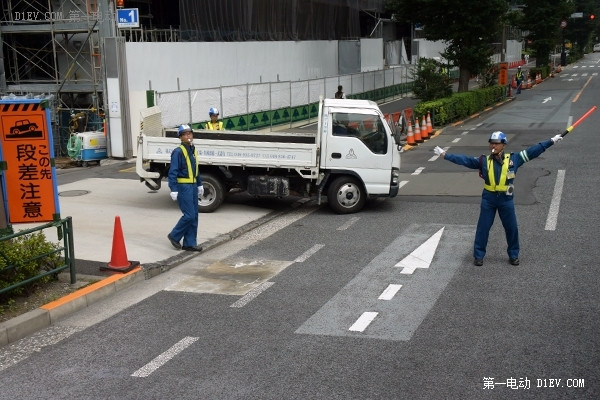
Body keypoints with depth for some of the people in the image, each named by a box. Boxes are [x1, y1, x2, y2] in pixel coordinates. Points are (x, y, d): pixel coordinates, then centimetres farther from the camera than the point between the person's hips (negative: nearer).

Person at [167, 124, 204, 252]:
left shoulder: (192, 150, 13)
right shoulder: (178, 152, -13)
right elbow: (173, 172, -16)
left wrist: (200, 185, 21)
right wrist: (174, 190, -20)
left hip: (193, 186, 9)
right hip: (183, 187, -8)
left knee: (194, 216, 8)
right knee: (189, 215, -10)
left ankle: (189, 243, 15)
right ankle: (174, 236, 10)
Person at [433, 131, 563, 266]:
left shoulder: (513, 159, -3)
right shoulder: (484, 160, -3)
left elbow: (532, 151, -1)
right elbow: (464, 160, -4)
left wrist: (551, 141, -2)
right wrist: (444, 154, -10)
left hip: (506, 199, 0)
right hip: (488, 199, 0)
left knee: (511, 228, 10)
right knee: (483, 227, 7)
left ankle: (513, 255, 28)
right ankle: (478, 255, 19)